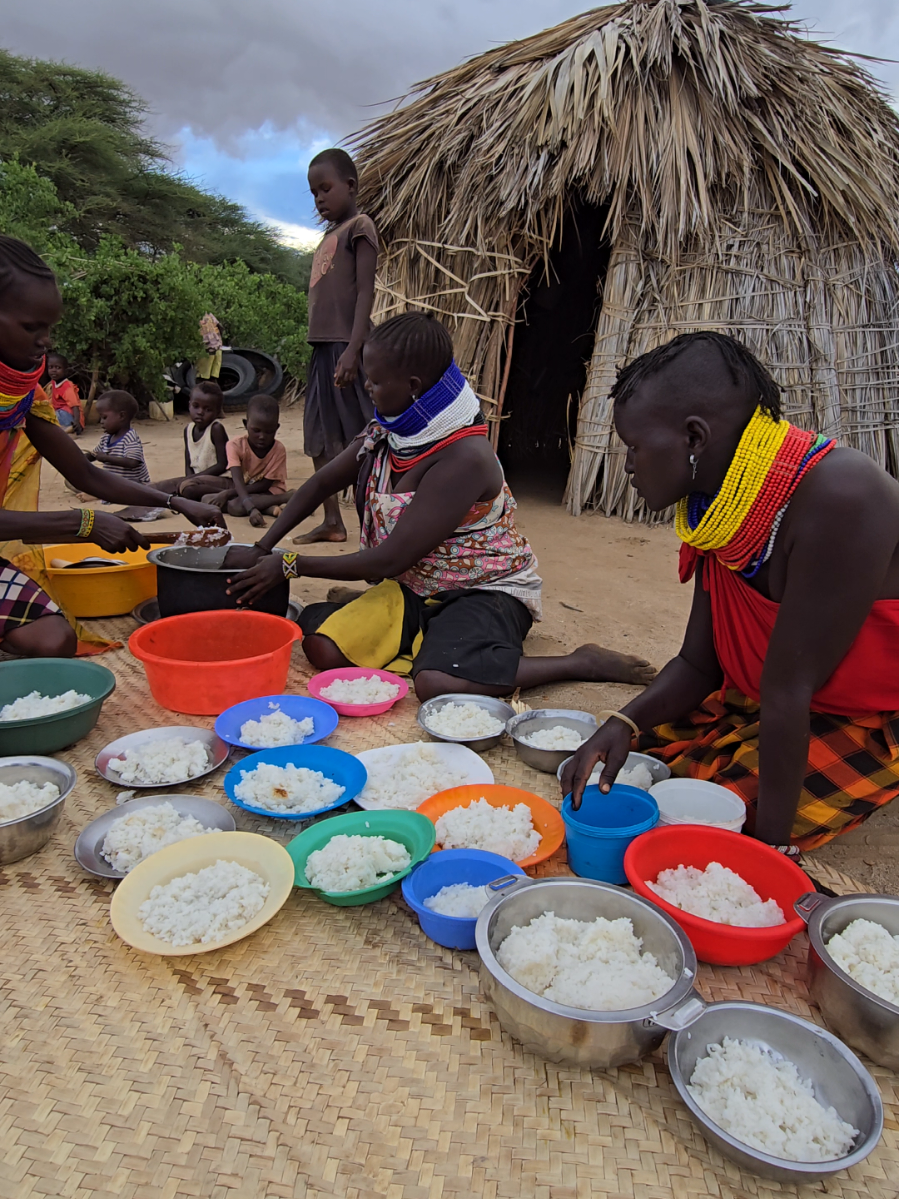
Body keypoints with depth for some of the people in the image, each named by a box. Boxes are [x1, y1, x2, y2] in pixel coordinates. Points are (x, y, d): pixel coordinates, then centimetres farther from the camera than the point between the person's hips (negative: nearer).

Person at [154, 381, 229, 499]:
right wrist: (190, 477, -14)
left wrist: (193, 477, -17)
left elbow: (223, 464, -18)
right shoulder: (188, 429, 7)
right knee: (161, 486, -3)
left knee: (187, 487, -35)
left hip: (218, 477, -8)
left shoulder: (216, 428, -14)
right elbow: (188, 464, 9)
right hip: (196, 477, 8)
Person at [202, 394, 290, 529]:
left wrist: (228, 493, -24)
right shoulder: (235, 445, -16)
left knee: (235, 505, -32)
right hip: (240, 490, 4)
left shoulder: (279, 449, -17)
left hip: (268, 492, -4)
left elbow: (264, 485, -17)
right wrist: (251, 509, -48)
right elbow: (238, 482, -29)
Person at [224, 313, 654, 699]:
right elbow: (320, 485, 13)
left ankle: (582, 662, -14)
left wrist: (289, 566, -15)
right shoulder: (387, 431, -1)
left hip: (485, 590, -7)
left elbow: (390, 560, -24)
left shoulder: (464, 457, -26)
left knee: (438, 684, -35)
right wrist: (261, 550, 4)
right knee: (321, 644, -15)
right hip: (416, 588, 7)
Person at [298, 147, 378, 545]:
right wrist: (325, 347, 16)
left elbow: (366, 290, -11)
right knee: (321, 438, 8)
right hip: (322, 346, 9)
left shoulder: (359, 226, -1)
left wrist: (352, 349, -22)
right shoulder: (329, 235, 23)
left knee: (359, 436, -10)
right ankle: (332, 521, 14)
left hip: (345, 347, -9)